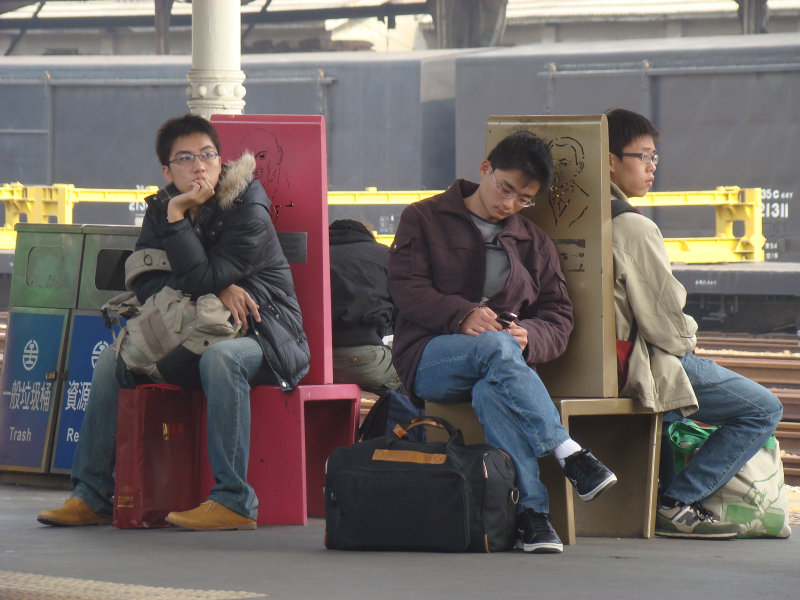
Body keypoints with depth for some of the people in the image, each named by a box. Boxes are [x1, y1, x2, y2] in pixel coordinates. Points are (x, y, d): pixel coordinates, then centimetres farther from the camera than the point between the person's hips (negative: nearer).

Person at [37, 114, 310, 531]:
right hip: (193, 335, 7)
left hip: (264, 335, -7)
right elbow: (143, 285, -9)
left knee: (219, 357, -38)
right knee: (113, 359, -6)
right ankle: (91, 497, -2)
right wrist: (217, 290, -20)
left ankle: (234, 501, -38)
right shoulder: (160, 210, 4)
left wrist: (177, 216, -23)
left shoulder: (248, 212, -15)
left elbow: (201, 278, -24)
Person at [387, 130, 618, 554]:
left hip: (500, 365, 2)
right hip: (429, 358, -2)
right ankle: (568, 454, -42)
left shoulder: (535, 245, 23)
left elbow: (559, 318, 14)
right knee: (497, 347, -38)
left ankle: (530, 511, -47)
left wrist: (529, 336, -11)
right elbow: (405, 286, -2)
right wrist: (461, 316, -20)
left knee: (491, 394, -39)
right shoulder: (424, 219, 13)